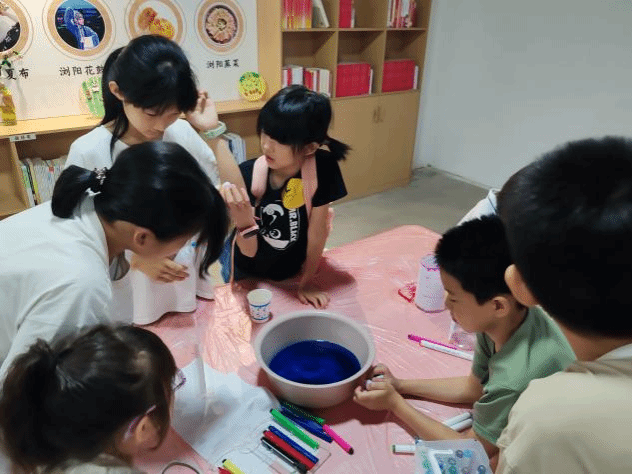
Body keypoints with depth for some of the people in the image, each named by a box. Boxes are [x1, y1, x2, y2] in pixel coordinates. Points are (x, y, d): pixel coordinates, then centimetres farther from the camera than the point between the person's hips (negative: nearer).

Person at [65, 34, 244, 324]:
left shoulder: (183, 133, -8)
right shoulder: (88, 152, -16)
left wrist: (212, 131, -16)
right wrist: (136, 259, -18)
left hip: (187, 283, 3)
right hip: (127, 293, -2)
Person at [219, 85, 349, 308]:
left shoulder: (322, 169, -29)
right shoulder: (246, 174, -25)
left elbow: (317, 232, -18)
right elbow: (249, 252, -24)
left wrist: (306, 282, -9)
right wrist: (243, 220, -44)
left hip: (290, 270, 0)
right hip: (246, 270, 1)